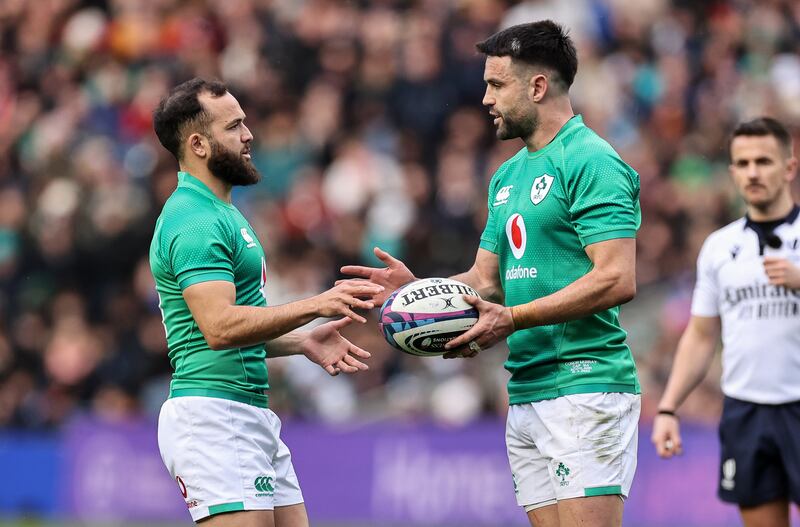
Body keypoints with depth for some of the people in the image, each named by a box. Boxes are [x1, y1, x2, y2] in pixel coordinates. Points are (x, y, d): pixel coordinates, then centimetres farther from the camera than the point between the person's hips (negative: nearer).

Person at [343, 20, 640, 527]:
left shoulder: (591, 163, -10)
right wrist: (418, 288, 3)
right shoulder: (509, 175, 20)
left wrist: (512, 319, -20)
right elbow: (486, 281, 22)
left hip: (585, 386, -9)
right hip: (526, 395, 9)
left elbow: (617, 280, -18)